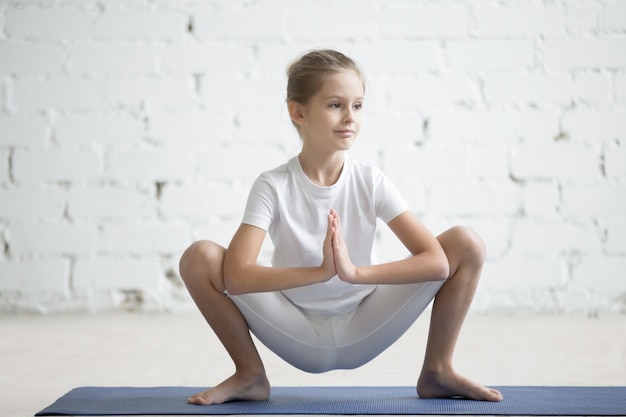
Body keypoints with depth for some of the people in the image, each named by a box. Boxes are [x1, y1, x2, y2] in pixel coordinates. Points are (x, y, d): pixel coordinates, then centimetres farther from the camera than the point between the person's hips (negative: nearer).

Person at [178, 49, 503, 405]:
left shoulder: (371, 182, -9)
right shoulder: (273, 187, -14)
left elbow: (437, 261, -19)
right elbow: (236, 276, -28)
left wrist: (355, 271, -33)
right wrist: (321, 272, -39)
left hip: (362, 334, 1)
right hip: (300, 338, -1)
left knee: (466, 244, -15)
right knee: (200, 258, -23)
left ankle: (437, 370, 3)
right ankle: (250, 374, -1)